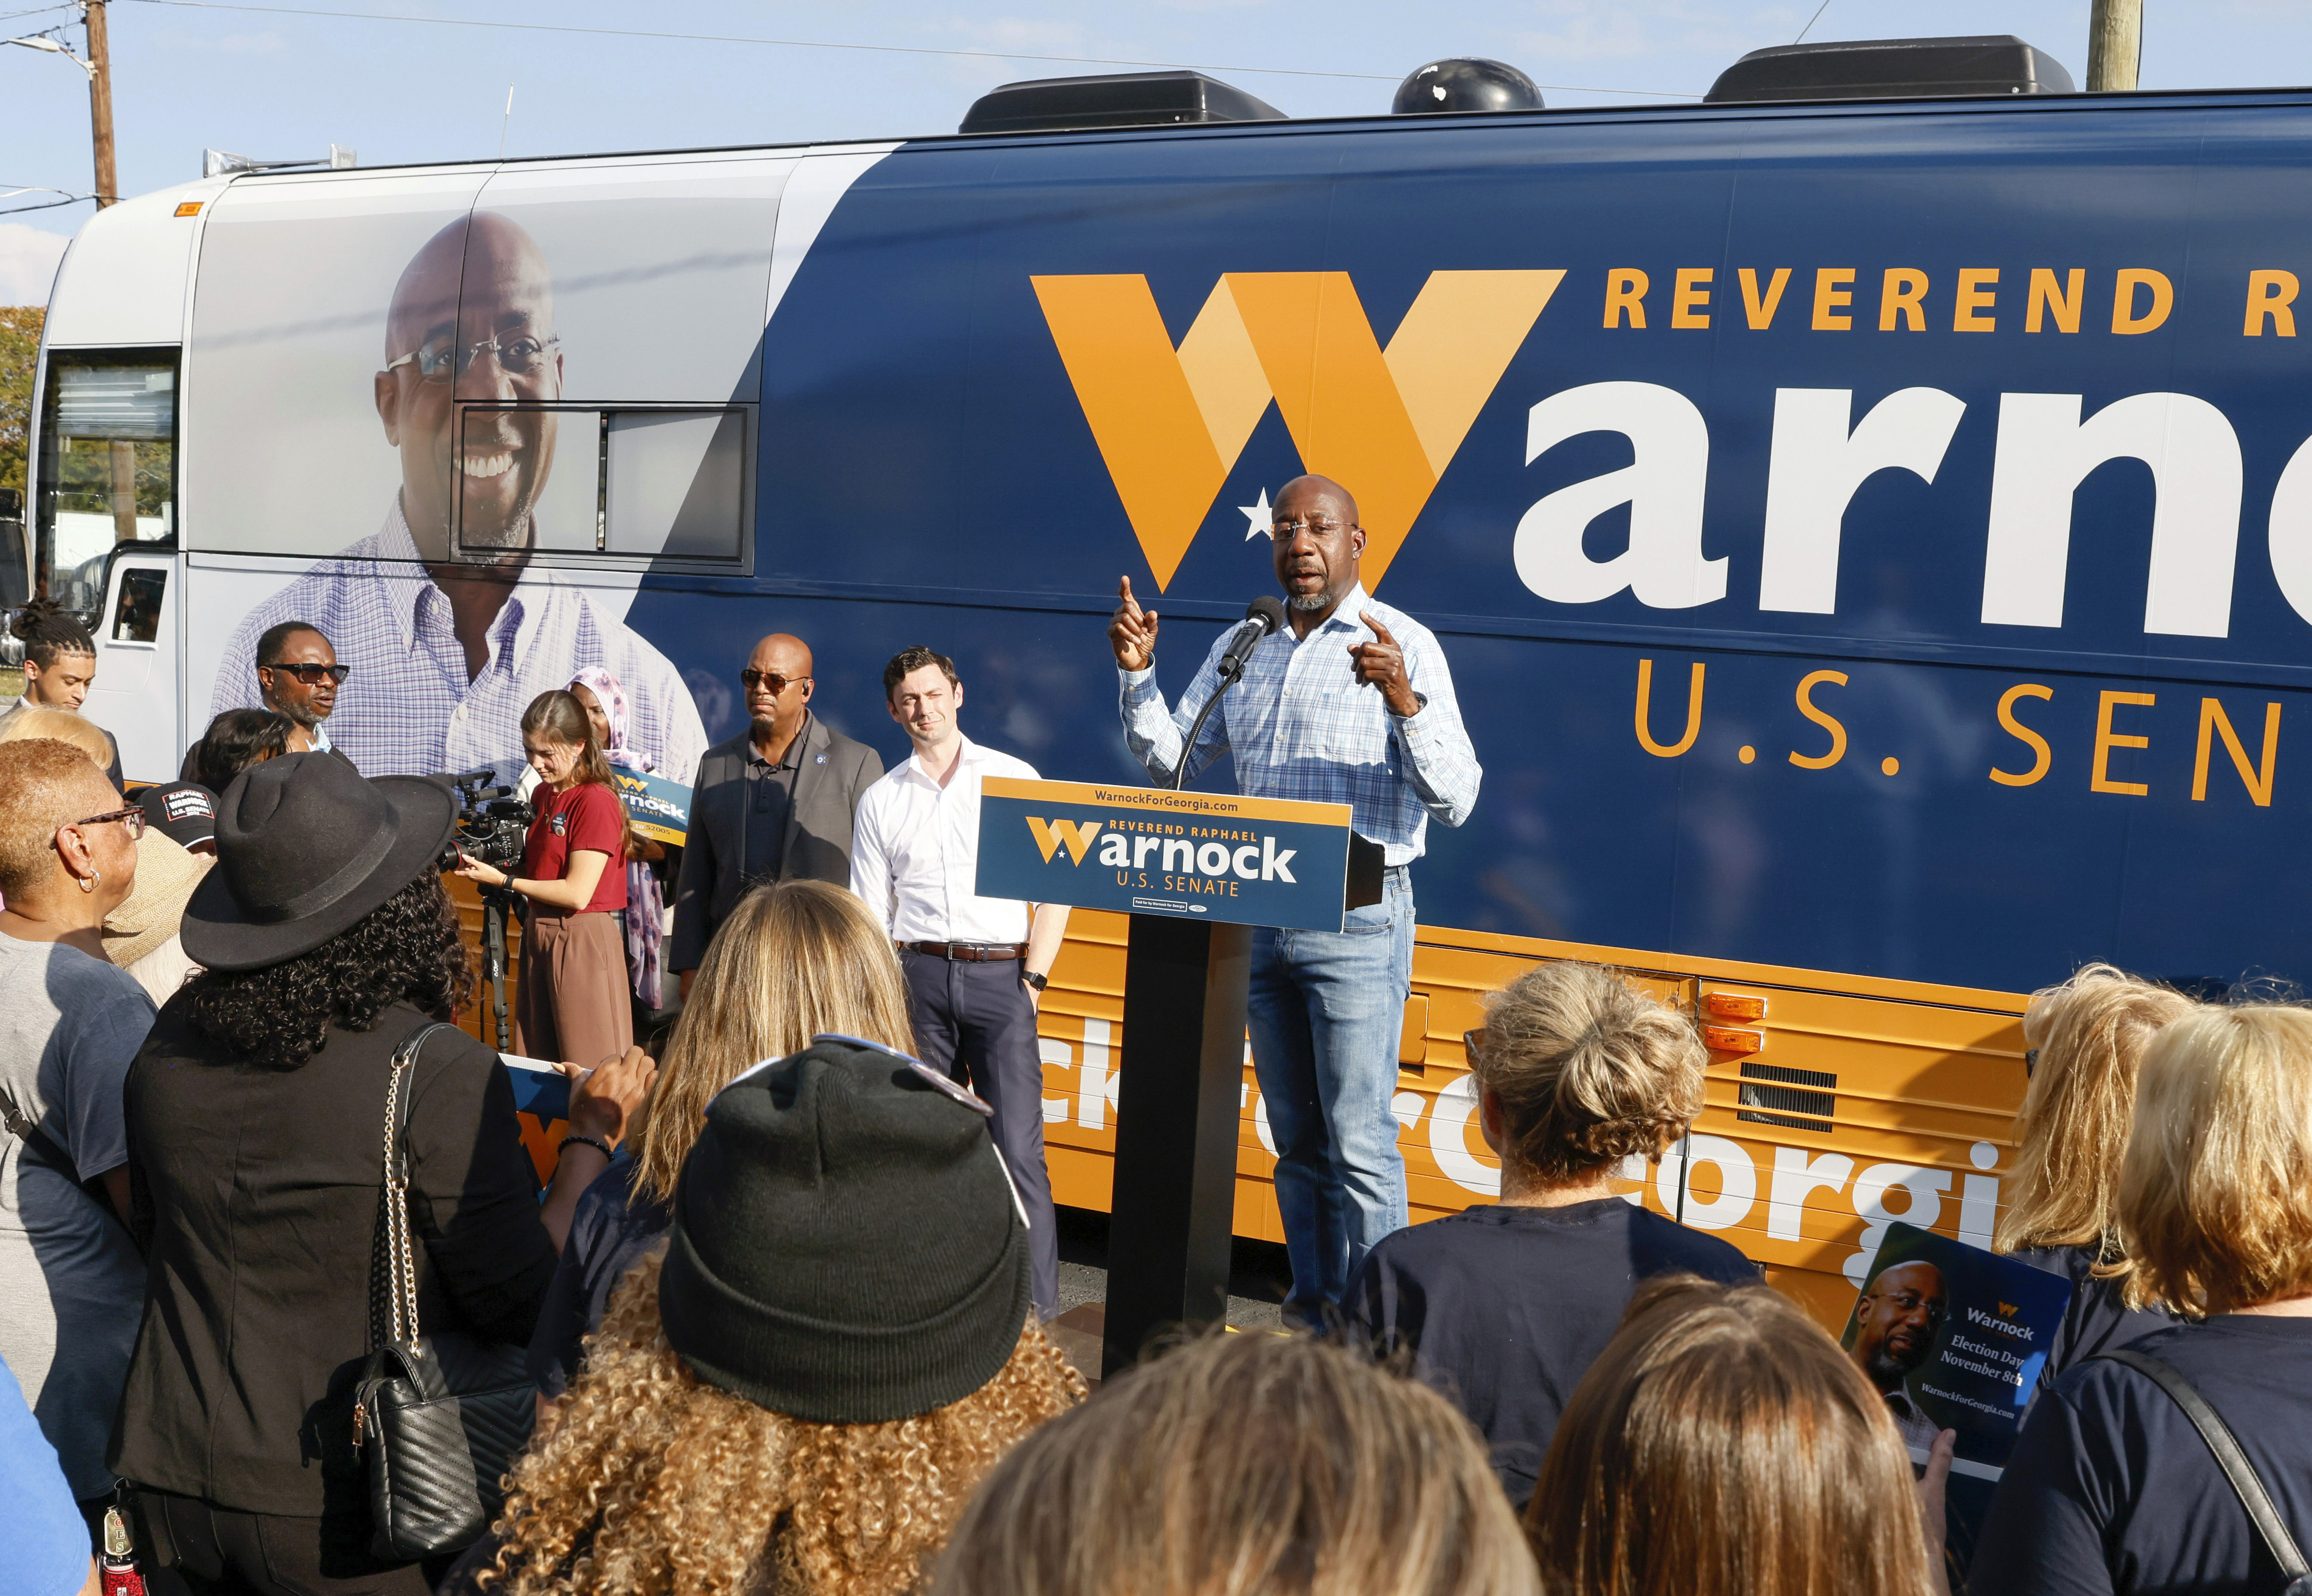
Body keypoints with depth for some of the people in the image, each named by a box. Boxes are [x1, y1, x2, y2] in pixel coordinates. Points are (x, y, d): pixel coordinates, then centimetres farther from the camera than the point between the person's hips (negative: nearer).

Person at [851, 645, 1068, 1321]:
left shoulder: (1014, 777, 9)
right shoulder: (880, 800, 14)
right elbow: (870, 917, 14)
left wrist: (1033, 980, -3)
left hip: (1001, 975, -2)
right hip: (918, 975, 2)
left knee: (1018, 1151, -10)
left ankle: (1039, 1310, -7)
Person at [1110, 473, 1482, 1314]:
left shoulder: (1403, 644, -4)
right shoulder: (1243, 647, 12)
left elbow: (1456, 799, -12)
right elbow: (1172, 760, 15)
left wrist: (1404, 701, -27)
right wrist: (1137, 674, 1)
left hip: (1357, 920, -5)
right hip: (1260, 919, 6)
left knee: (1358, 1143, -7)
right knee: (1296, 1141, 12)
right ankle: (1311, 1317, 22)